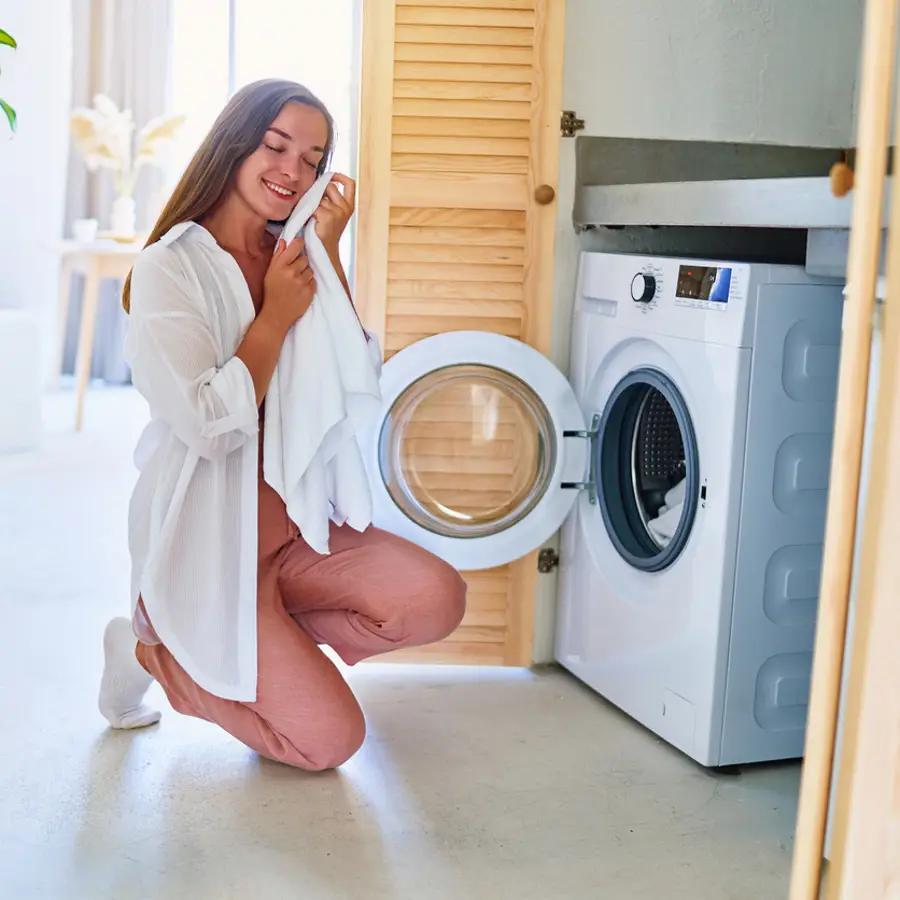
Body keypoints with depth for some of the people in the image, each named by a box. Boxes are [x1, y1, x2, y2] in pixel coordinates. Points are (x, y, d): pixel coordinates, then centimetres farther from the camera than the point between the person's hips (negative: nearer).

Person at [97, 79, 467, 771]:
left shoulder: (294, 258, 10)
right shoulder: (171, 267, -10)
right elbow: (211, 426, -19)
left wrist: (329, 255, -6)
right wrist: (275, 316, -13)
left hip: (295, 522, 6)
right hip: (206, 539, -6)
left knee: (436, 598, -18)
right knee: (329, 739, -9)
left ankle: (265, 645, 4)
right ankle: (156, 648, 12)